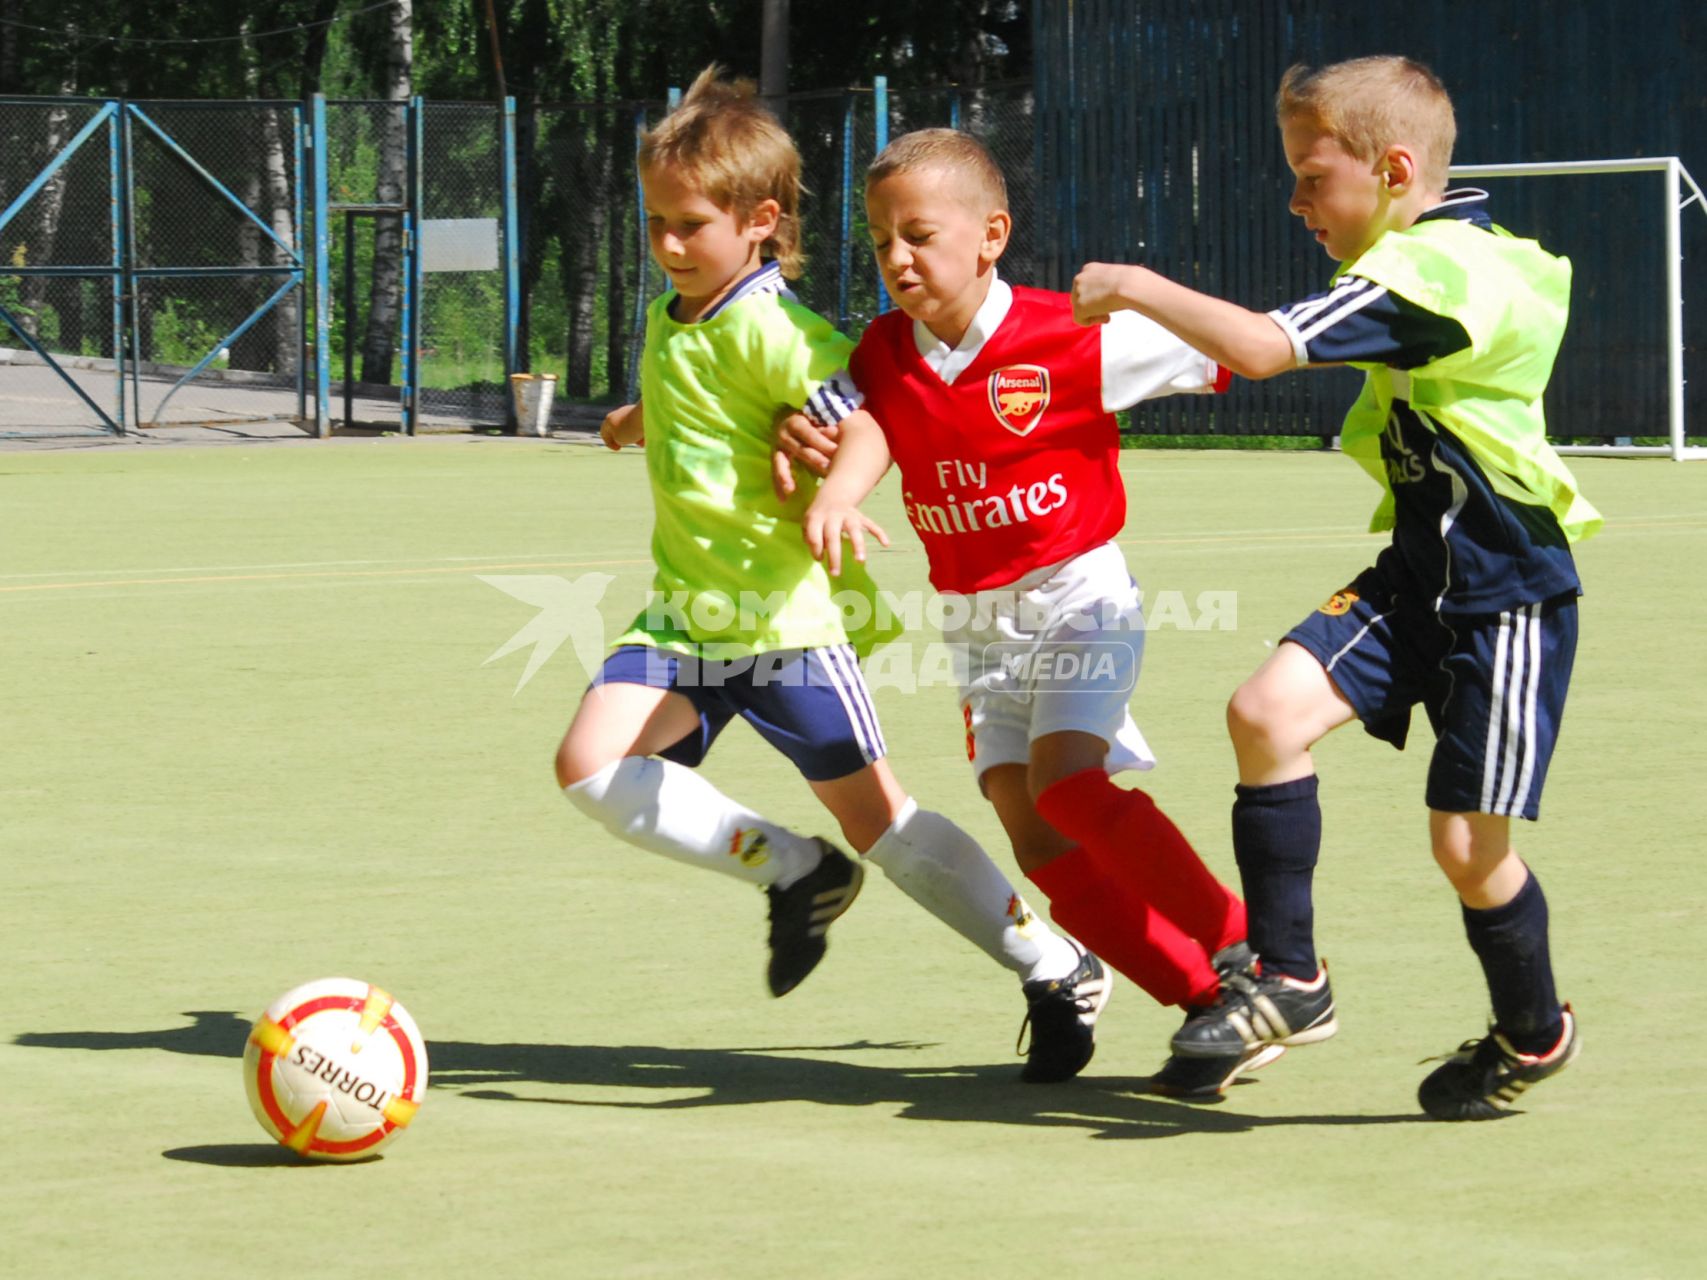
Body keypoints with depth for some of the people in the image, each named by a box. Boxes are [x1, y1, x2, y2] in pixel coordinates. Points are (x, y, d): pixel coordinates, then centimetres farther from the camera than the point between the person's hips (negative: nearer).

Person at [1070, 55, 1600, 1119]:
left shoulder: (1423, 273, -22)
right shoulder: (1466, 253, 8)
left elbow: (1262, 348, -30)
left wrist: (1138, 289, -19)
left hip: (1508, 598, -9)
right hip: (1417, 576, 9)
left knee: (1468, 843, -2)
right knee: (1270, 709, -11)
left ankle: (1534, 1034, 25)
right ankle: (1289, 981, -2)